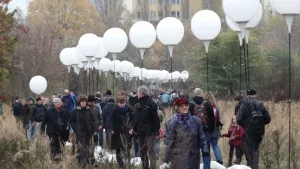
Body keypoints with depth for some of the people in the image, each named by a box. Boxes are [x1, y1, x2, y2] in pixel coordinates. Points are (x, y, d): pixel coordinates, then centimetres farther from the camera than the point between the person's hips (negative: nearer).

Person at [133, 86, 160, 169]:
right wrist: (134, 128, 10)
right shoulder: (137, 105, 11)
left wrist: (156, 129, -16)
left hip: (149, 131, -8)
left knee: (150, 150, -10)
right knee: (142, 150, 13)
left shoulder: (151, 104, -10)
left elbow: (155, 118, -13)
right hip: (140, 131, 8)